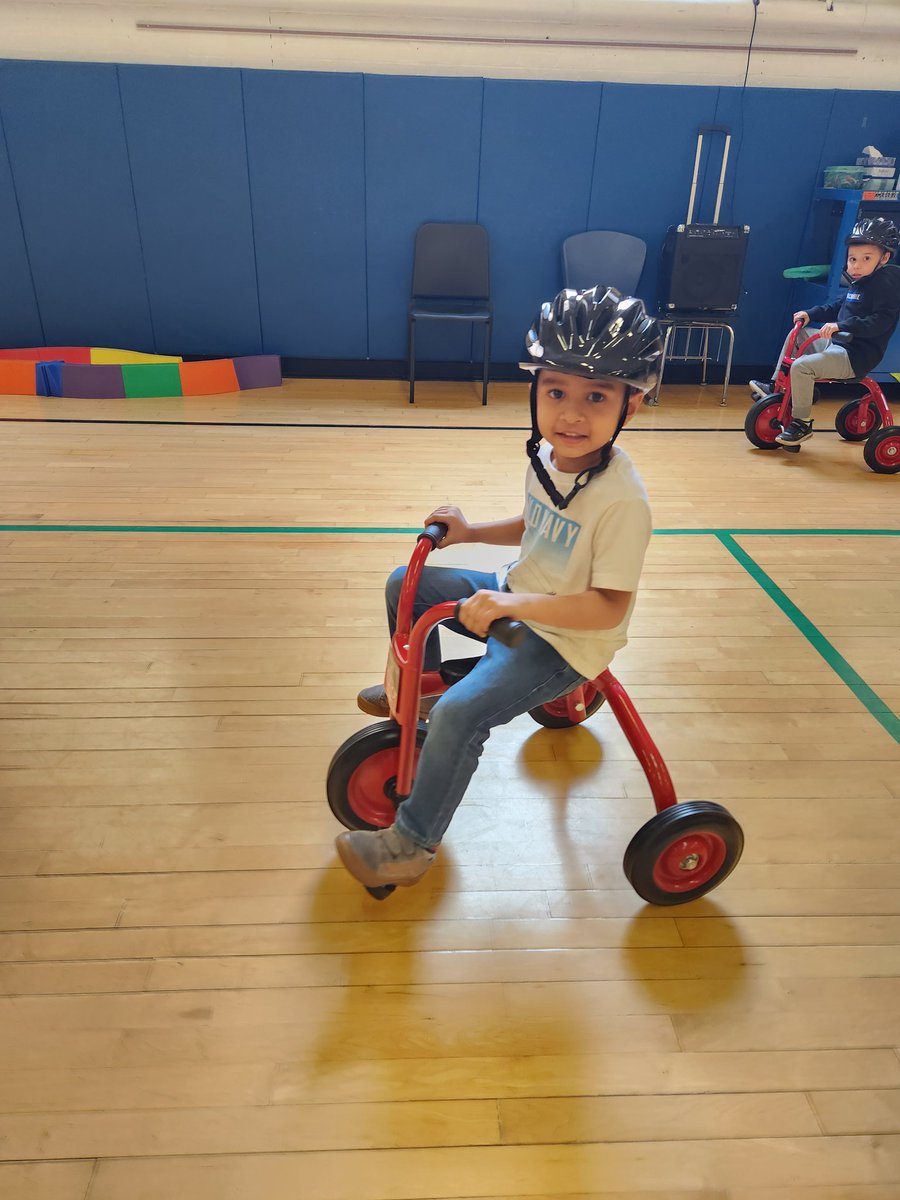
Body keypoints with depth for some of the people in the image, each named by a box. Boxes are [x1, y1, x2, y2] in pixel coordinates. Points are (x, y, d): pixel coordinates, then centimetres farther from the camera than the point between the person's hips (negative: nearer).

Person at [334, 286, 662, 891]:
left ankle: (413, 841, -1)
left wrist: (510, 605, -35)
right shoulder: (548, 455, -4)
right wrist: (471, 531, 2)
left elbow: (609, 607, -29)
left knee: (460, 714, -24)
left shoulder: (622, 500, -28)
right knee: (407, 583, 11)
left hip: (566, 641, -8)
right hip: (514, 601, 8)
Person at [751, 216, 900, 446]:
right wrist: (811, 314, 14)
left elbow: (881, 321, -26)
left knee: (801, 366, -27)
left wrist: (841, 325, -34)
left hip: (857, 356, -10)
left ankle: (801, 423, -15)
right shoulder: (859, 282, 14)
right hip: (837, 343, 10)